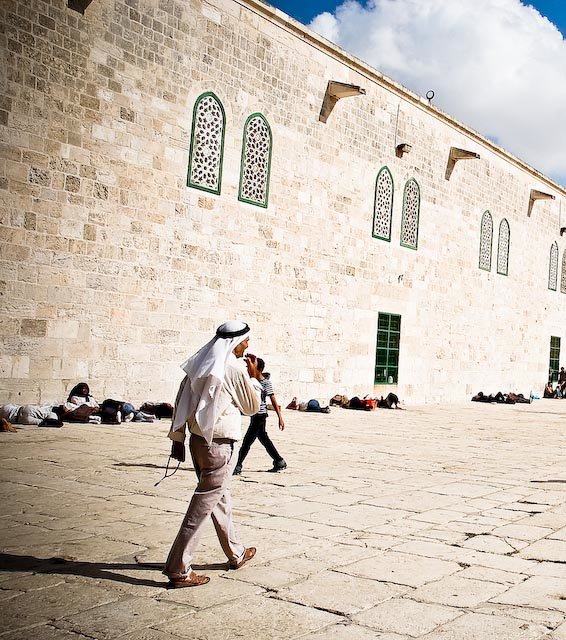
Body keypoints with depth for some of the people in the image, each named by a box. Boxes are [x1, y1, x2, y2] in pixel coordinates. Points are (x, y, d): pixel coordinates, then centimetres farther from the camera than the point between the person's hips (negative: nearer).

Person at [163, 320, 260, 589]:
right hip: (220, 446, -8)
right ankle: (178, 571, 0)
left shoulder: (199, 365, 6)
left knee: (220, 498, 21)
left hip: (198, 441, 8)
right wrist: (252, 377, 9)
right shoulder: (234, 370, -14)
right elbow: (252, 407, -1)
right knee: (202, 505, -3)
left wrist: (177, 439, 11)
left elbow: (180, 403, 7)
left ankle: (236, 553, 37)